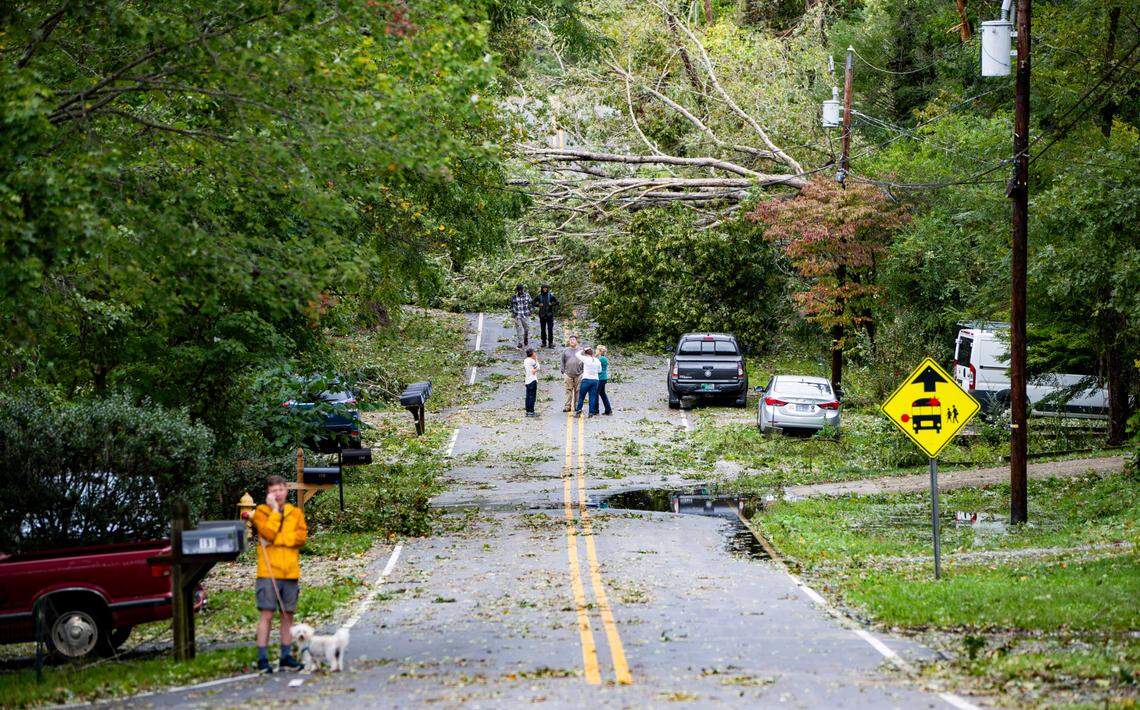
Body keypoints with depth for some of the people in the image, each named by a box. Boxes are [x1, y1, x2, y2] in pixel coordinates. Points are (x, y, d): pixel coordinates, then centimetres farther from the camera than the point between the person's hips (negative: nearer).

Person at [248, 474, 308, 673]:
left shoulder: (295, 512, 11)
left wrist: (274, 540, -9)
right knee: (267, 614, -6)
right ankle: (262, 658, -5)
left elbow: (301, 537, -3)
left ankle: (286, 656, 14)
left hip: (290, 572, 3)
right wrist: (275, 509, -11)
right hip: (268, 572, -3)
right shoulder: (261, 512, 2)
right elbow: (268, 533, -14)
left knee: (288, 615, 7)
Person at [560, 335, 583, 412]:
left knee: (578, 391, 1)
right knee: (568, 391, -4)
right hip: (568, 374, 0)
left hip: (578, 374, 0)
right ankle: (567, 406, -3)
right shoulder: (565, 351, 10)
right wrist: (562, 372, 5)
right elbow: (562, 362, 12)